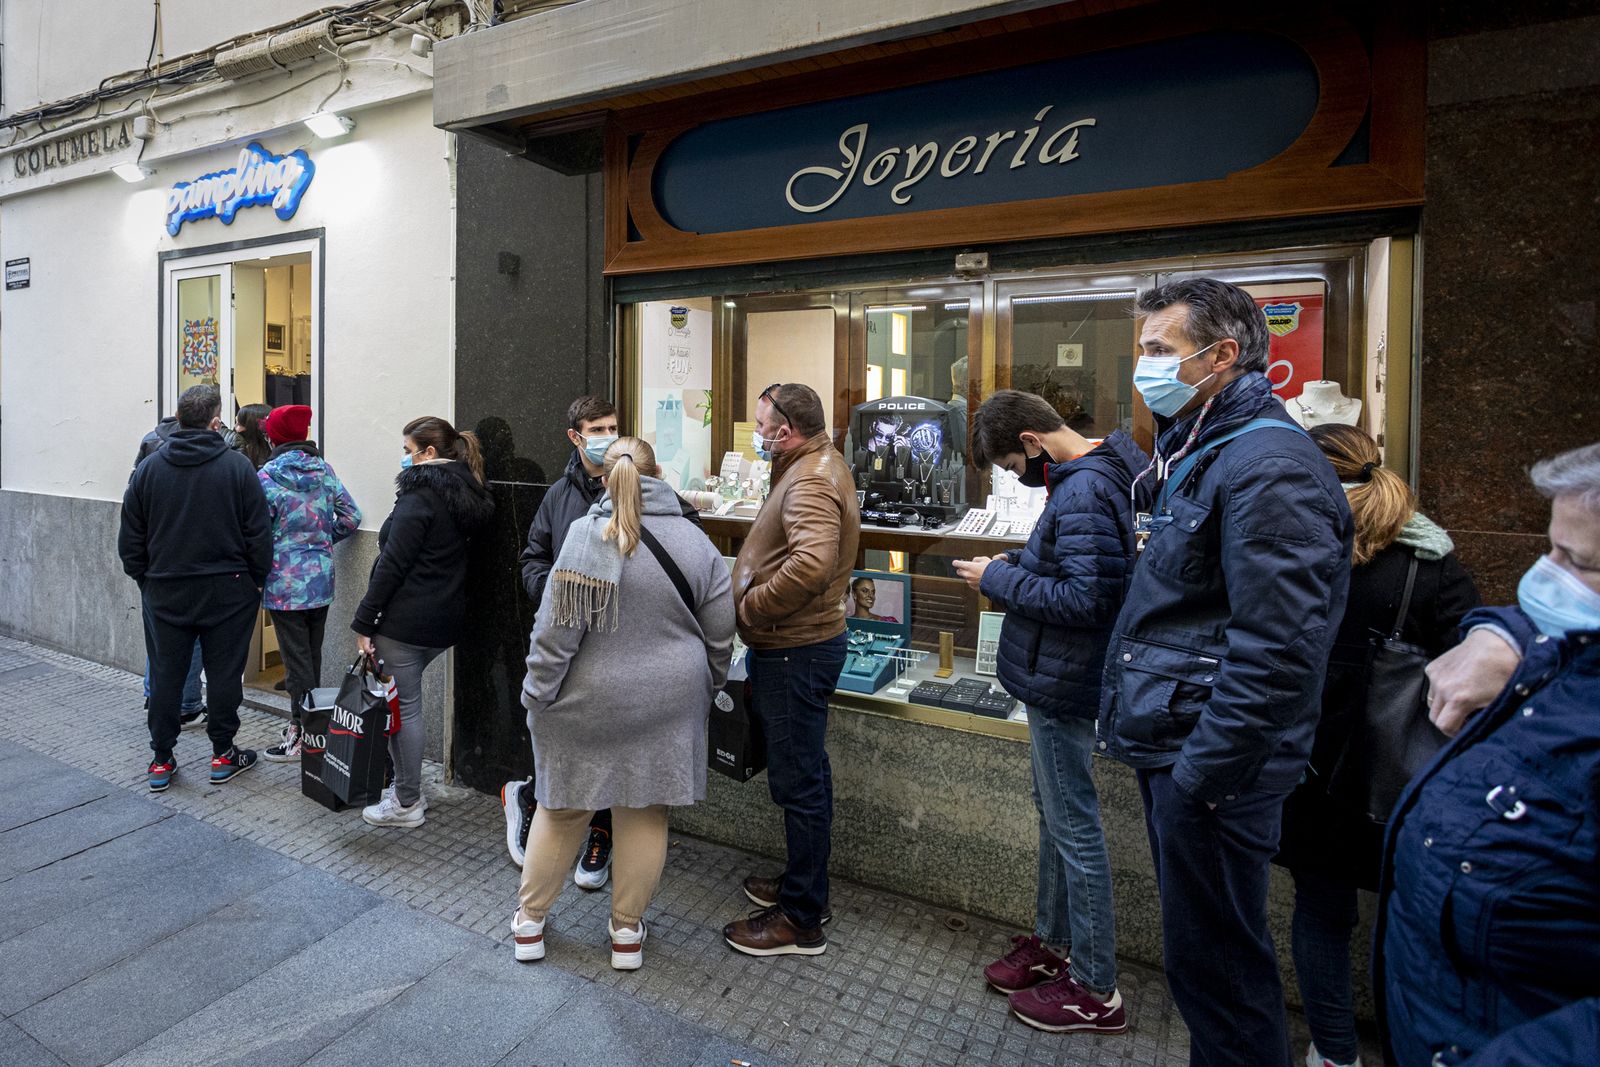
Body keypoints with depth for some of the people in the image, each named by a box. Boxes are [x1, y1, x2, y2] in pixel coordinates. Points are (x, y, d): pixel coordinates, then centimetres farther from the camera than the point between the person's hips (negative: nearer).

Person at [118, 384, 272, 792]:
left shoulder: (149, 467, 1)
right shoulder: (238, 466, -9)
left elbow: (130, 539, 6)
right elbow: (259, 534, -8)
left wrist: (144, 578, 17)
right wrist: (256, 581, 3)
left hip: (164, 593, 3)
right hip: (227, 591, -3)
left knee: (165, 674, 12)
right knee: (223, 673, 7)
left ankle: (161, 760, 20)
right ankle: (223, 755, 16)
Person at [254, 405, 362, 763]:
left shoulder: (267, 476, -13)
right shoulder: (324, 470, 2)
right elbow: (351, 517, 3)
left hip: (285, 584, -5)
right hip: (321, 580, 5)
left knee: (297, 662, 3)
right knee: (313, 658, 16)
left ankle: (302, 735, 13)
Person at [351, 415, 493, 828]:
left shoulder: (421, 495, -14)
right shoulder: (465, 495, 12)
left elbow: (392, 565, -17)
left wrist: (364, 623, -11)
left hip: (405, 620, -9)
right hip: (443, 620, 9)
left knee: (403, 706, 2)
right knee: (404, 700, 19)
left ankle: (407, 804, 13)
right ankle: (407, 787, 29)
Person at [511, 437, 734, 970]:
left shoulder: (585, 536, -14)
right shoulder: (697, 542, -3)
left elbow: (556, 631, -14)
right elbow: (719, 636, 2)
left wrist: (536, 696, -2)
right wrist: (702, 695, 16)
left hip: (588, 704, -2)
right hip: (667, 706, 2)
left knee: (563, 810, 16)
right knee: (645, 814, 15)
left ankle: (530, 920, 34)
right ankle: (627, 930, 29)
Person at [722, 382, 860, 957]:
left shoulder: (811, 482, -19)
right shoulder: (815, 466, 14)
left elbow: (811, 564, -35)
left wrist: (750, 605, -23)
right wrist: (756, 600, 9)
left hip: (795, 651, -11)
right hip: (801, 645, 11)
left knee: (798, 781, 1)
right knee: (806, 774, 21)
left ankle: (801, 920, 16)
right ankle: (804, 885, 38)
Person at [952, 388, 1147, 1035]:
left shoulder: (1083, 491, -23)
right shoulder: (1090, 474, 9)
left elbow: (1084, 598, -27)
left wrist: (998, 578, -17)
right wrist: (1015, 568, 5)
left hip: (1063, 684, -11)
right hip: (1054, 679, 11)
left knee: (1073, 825, 2)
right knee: (1053, 811, 21)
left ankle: (1095, 991, 20)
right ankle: (1053, 943, 39)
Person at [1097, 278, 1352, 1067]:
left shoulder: (1266, 465, -19)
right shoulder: (1197, 452, 14)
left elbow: (1274, 649, -25)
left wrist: (1203, 776, -21)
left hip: (1211, 766, -10)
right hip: (1171, 744, 10)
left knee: (1211, 961, 7)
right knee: (1200, 951, 23)